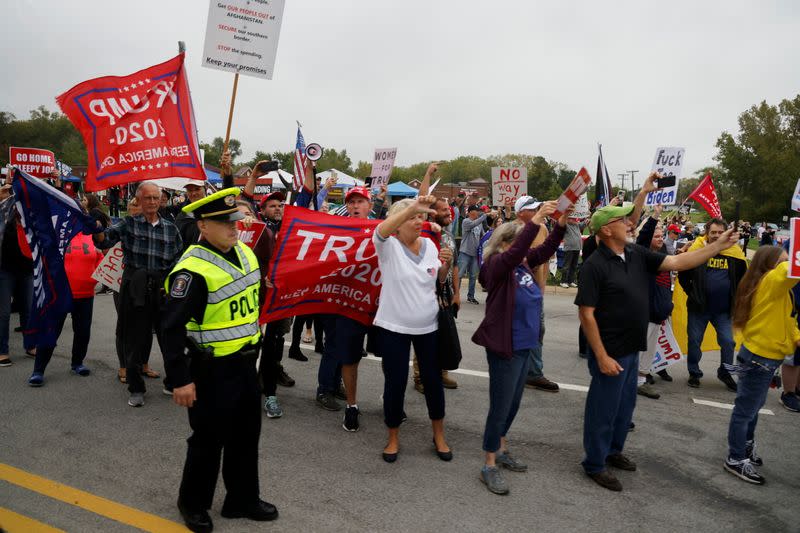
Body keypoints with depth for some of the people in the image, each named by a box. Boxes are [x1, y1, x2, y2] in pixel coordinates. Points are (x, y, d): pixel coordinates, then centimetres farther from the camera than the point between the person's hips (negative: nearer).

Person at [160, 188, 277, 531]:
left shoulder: (244, 251, 3)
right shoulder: (193, 269, -23)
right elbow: (173, 327, -23)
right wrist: (180, 380, -23)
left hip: (245, 362, 8)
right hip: (213, 369, -8)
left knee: (246, 435, 18)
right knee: (208, 439, 9)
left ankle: (243, 499, 36)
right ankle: (193, 503, 33)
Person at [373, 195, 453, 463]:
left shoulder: (429, 244, 3)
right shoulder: (389, 246, -10)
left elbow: (439, 280, 14)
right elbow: (381, 230, -34)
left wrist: (447, 264, -8)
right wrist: (412, 207, -46)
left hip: (428, 326, 4)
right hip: (393, 327, -4)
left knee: (433, 380, 11)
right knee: (395, 383, 4)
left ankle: (439, 435, 31)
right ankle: (393, 438, 26)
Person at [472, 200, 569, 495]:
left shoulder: (523, 263, 6)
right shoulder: (496, 264, -16)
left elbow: (546, 249, 8)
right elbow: (514, 252, -34)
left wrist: (561, 223, -6)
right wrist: (536, 220, -37)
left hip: (525, 345, 9)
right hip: (505, 347, -9)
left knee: (513, 403, 20)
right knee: (501, 406, 1)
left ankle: (501, 450, 39)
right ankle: (490, 465, 15)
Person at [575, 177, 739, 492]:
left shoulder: (636, 254, 3)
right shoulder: (595, 265, -20)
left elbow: (676, 263, 6)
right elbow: (586, 314, -21)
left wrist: (718, 246, -2)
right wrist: (602, 357, -21)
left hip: (632, 348, 8)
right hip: (610, 351, -8)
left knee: (625, 405, 22)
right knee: (603, 409, 5)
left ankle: (613, 451, 41)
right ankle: (594, 464, 22)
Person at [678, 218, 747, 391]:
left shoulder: (734, 252, -3)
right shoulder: (696, 250, -8)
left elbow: (743, 278, 11)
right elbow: (683, 276, 4)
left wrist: (734, 298, 6)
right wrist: (693, 293, 1)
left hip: (724, 309, 1)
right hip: (699, 307, -1)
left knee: (728, 342, 3)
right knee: (694, 341, 8)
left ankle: (725, 373, 23)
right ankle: (694, 373, 23)